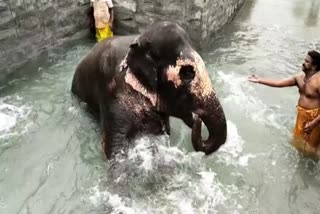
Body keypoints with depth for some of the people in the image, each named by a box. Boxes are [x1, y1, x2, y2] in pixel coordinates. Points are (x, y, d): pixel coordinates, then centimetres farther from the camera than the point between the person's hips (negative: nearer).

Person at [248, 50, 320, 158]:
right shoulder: (300, 77, -1)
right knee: (299, 139, 25)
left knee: (311, 144, 10)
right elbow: (279, 83, 1)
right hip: (302, 114, 8)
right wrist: (259, 80, -2)